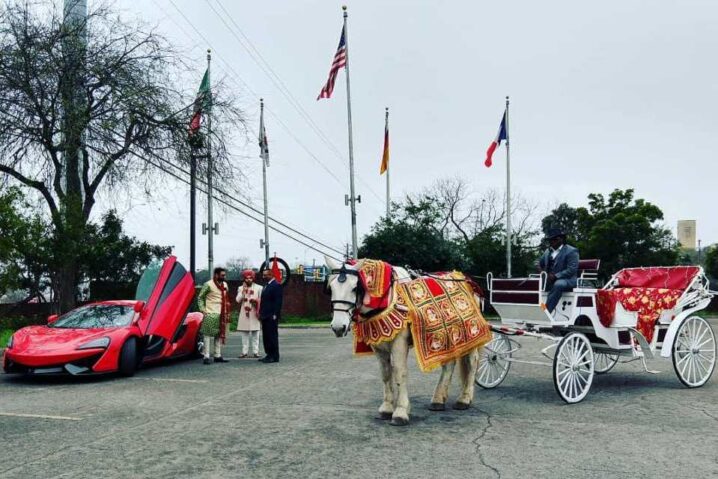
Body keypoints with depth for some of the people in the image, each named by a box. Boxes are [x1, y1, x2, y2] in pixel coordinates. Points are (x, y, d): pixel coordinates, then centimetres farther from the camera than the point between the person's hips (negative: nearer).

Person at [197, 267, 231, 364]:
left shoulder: (225, 285, 13)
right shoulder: (208, 285, -7)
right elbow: (200, 298, -3)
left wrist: (227, 312, 13)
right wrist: (203, 310, -11)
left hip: (222, 314, 7)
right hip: (211, 314, -7)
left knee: (220, 335, 8)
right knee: (208, 335, -5)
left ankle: (218, 356, 14)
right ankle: (206, 357, -3)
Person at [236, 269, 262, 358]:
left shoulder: (259, 288, 7)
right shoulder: (241, 288, 12)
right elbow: (238, 300, 0)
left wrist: (256, 301, -11)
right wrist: (243, 291, -9)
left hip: (255, 314, -2)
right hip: (244, 314, 2)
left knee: (255, 334, -1)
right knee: (245, 334, 3)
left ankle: (255, 352, 2)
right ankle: (245, 352, 6)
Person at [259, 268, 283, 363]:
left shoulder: (276, 285, -10)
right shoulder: (266, 286, 19)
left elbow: (278, 301, -16)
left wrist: (275, 315, -20)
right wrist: (261, 313, 13)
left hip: (271, 316, -9)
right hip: (265, 316, 9)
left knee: (272, 336, -5)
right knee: (266, 336, 11)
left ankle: (275, 356, 1)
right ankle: (269, 355, 18)